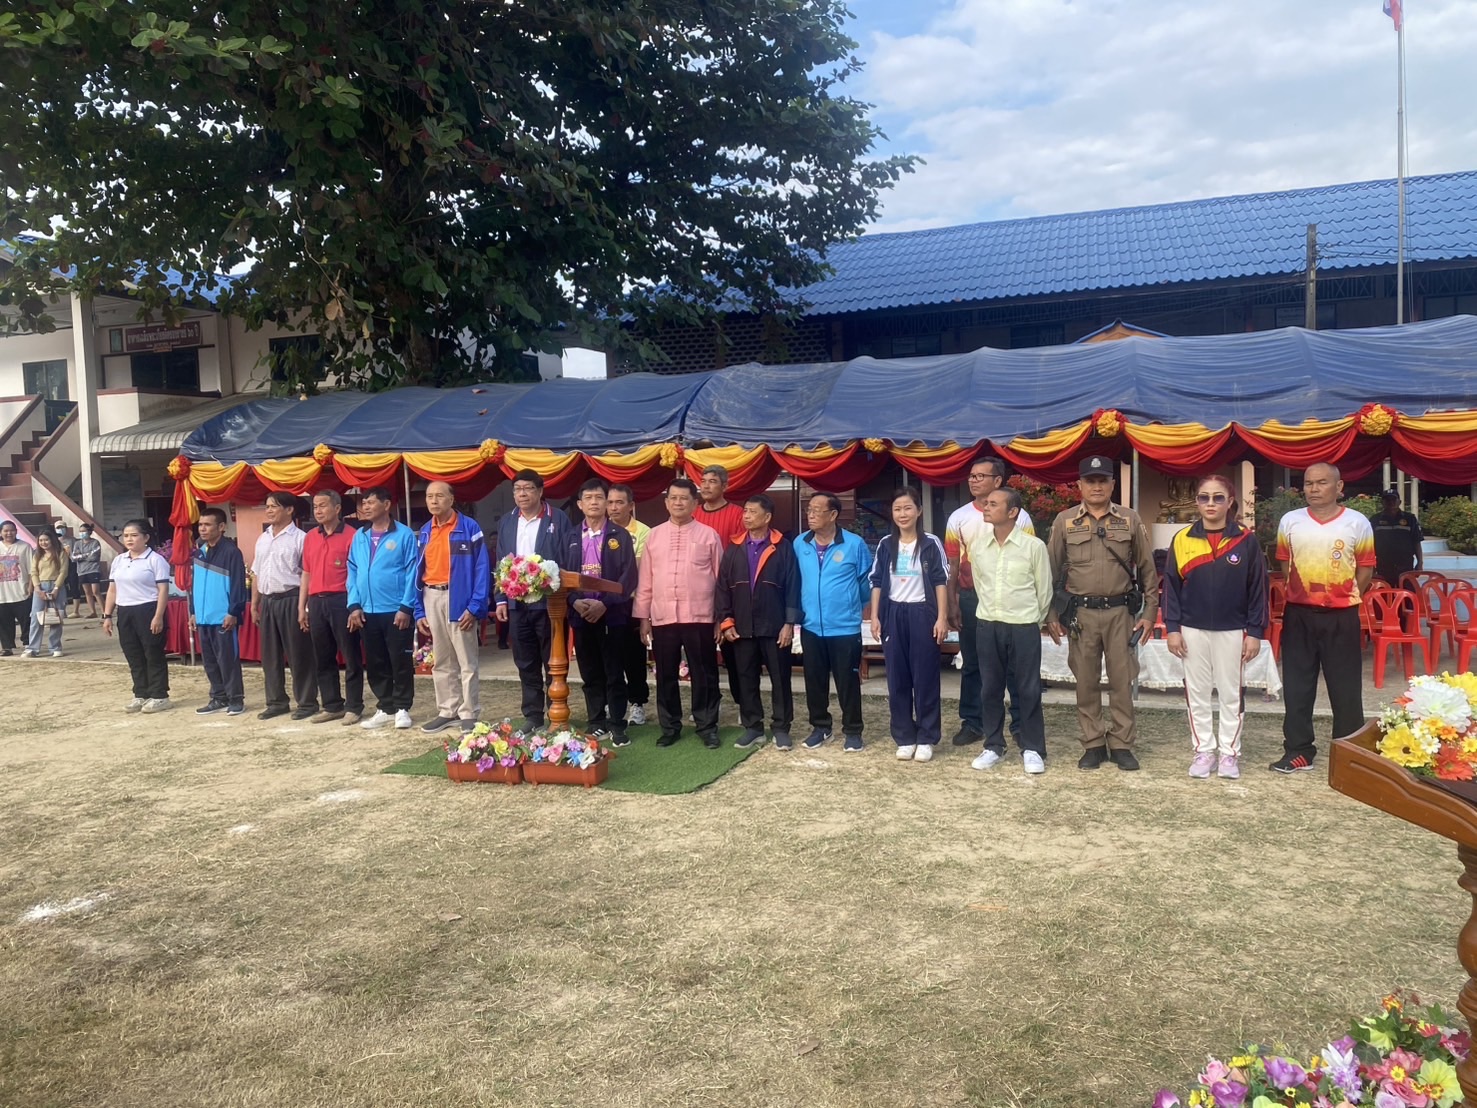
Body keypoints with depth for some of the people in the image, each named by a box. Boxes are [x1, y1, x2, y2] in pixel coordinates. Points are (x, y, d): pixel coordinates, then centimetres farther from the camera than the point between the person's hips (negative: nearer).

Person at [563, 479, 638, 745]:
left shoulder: (620, 535, 1)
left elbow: (628, 576, -6)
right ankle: (597, 724, 18)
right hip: (581, 613, 3)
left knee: (614, 673, 0)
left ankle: (617, 726, 6)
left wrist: (605, 603, -16)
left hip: (612, 614, -3)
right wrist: (575, 601, -11)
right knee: (590, 674, 9)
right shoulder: (571, 537, 10)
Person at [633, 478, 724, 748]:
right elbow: (645, 580, 9)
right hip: (662, 618, 2)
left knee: (704, 675, 5)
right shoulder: (653, 535, 8)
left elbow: (720, 579, 2)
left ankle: (707, 727, 17)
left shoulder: (709, 535, 1)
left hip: (700, 618, -2)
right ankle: (670, 727, 23)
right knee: (666, 676, 10)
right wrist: (643, 617, 6)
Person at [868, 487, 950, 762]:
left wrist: (942, 618, -8)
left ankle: (926, 739, 10)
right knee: (897, 679, 6)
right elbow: (877, 582, 9)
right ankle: (905, 738, 15)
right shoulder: (886, 544, 7)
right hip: (894, 615, 3)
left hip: (922, 614, -3)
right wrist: (874, 617, 3)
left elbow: (940, 582, -3)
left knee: (925, 678, 1)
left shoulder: (931, 543, -2)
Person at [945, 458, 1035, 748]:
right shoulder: (958, 517, 5)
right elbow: (952, 565, 6)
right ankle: (972, 723, 19)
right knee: (972, 664, 10)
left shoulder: (1018, 516, -1)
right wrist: (951, 604, 1)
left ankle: (1021, 724, 14)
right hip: (971, 598, 2)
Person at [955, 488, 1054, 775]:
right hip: (986, 625, 3)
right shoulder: (975, 538, 1)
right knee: (990, 688, 10)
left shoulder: (1034, 546, -9)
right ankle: (993, 745, 22)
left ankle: (1032, 749, 15)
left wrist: (1033, 622, 10)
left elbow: (1044, 590, 1)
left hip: (1023, 627, -3)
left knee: (1028, 690, 3)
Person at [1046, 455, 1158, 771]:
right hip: (1081, 613, 0)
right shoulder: (1064, 522, 3)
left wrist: (1149, 612, 3)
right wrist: (1050, 614, 3)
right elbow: (1052, 570, 6)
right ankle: (1093, 745, 17)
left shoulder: (1131, 520, 4)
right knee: (1086, 682, 6)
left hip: (1120, 611, 0)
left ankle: (1121, 745, 15)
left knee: (1122, 681, 4)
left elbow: (1147, 569, 7)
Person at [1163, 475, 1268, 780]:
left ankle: (1230, 752, 20)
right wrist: (1172, 628, -4)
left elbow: (1257, 588, -1)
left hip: (1232, 631, -1)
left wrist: (1255, 632, -4)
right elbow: (1171, 586, 1)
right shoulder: (1182, 540, -1)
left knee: (1231, 693, 9)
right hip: (1193, 630, 1)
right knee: (1197, 693, 9)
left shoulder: (1246, 540, -4)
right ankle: (1203, 750, 21)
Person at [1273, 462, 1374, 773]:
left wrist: (1345, 597, -2)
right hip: (1299, 615, 2)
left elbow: (1366, 568, 2)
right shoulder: (1289, 521, 2)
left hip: (1341, 617, -2)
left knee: (1345, 688, 5)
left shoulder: (1358, 523, -4)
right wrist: (1300, 593, 5)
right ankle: (1298, 750, 16)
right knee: (1297, 686, 6)